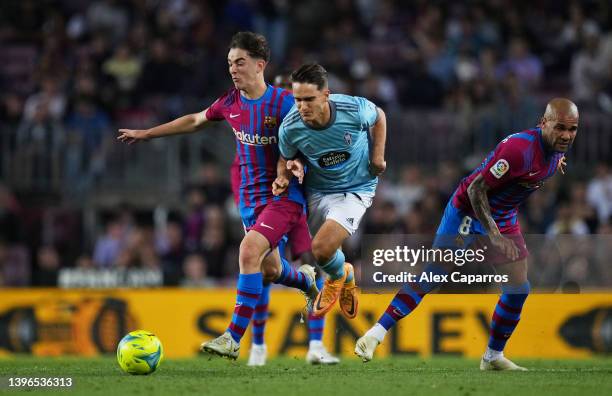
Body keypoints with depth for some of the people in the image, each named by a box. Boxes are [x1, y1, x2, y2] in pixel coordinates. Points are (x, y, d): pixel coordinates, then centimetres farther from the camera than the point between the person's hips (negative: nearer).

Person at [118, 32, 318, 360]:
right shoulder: (230, 102, 3)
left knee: (249, 252, -24)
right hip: (249, 197, 6)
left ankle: (233, 339, -22)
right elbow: (195, 121, 21)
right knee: (269, 269, 11)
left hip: (284, 196, -6)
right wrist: (146, 133, 26)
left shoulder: (284, 103, -15)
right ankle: (308, 281, 48)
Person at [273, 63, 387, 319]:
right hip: (316, 191, 4)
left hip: (355, 190, -4)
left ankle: (340, 276, 15)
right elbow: (286, 159, 1)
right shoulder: (290, 127, -23)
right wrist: (284, 177, -20)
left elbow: (379, 117, -1)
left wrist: (377, 156, -4)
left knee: (321, 248, -23)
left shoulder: (355, 109, -27)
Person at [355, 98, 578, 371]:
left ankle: (493, 356, 18)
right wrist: (493, 234, -31)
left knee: (518, 289, 2)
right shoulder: (520, 149, -33)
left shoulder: (557, 149, -8)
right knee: (430, 277, -11)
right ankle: (376, 334, -6)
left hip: (504, 217, 7)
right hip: (469, 209, -7)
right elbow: (476, 188, -28)